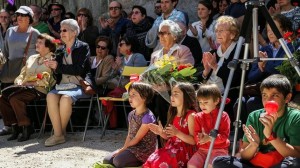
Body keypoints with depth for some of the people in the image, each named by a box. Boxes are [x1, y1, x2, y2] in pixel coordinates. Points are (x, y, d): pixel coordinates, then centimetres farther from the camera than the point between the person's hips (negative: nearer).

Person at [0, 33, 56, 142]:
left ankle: (26, 127, -21)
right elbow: (22, 74, 27)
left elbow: (47, 81, -9)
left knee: (14, 97, -31)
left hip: (40, 90, -7)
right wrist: (19, 82, 3)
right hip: (25, 88, 7)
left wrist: (30, 83, -13)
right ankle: (15, 127, -9)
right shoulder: (32, 58, 27)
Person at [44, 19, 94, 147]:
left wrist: (58, 67, -12)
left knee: (66, 98, -35)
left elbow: (79, 69, -10)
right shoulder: (60, 51, 20)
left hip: (80, 85, -5)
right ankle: (58, 134, -29)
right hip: (63, 85, 5)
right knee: (51, 96, -28)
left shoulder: (83, 47, 3)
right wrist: (51, 66, 0)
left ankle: (61, 131, -16)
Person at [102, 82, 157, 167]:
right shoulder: (131, 114, 8)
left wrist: (122, 149, -11)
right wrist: (123, 149, -7)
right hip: (131, 147, 8)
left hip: (144, 151, -8)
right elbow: (129, 135, 8)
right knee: (107, 160, -4)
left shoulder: (147, 117, -18)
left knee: (118, 161, -27)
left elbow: (137, 139, -16)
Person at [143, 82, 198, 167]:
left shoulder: (190, 115, -8)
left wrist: (177, 133, -24)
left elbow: (194, 141, -12)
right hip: (171, 148, 7)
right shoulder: (173, 115, 15)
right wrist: (161, 133, 1)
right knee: (151, 161, -18)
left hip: (184, 151, -7)